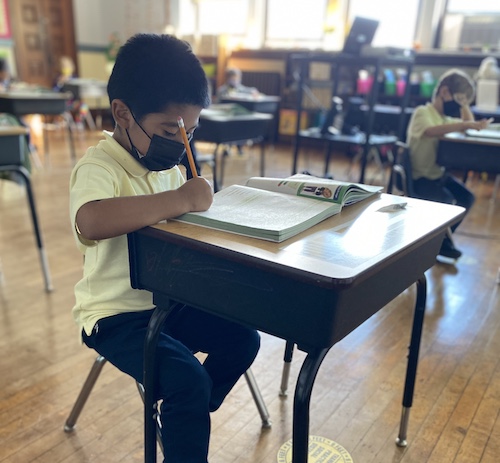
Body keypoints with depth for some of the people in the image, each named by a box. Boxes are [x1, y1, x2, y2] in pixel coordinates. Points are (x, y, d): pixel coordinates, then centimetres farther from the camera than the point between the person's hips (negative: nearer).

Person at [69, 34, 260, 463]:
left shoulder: (169, 163, 4)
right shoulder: (98, 166, -21)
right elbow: (91, 221, -45)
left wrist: (198, 200, -5)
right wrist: (181, 199, -38)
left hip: (169, 300, 8)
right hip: (116, 314, -8)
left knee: (243, 338, 4)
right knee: (187, 377, -23)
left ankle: (185, 421, 26)